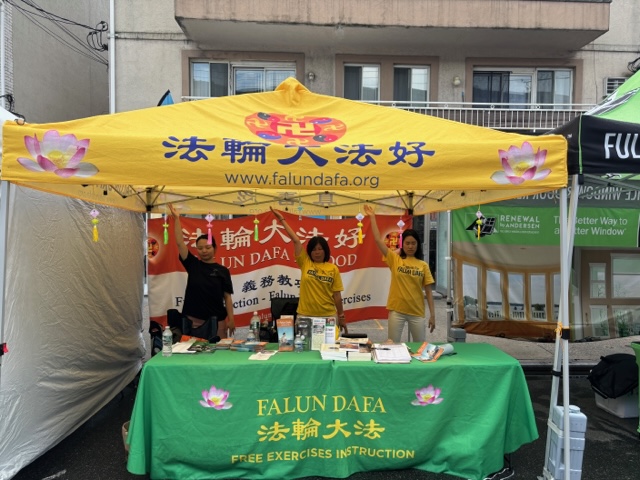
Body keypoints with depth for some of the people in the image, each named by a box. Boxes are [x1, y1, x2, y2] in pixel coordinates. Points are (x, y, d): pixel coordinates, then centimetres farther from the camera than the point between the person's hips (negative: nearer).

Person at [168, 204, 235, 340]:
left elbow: (227, 297, 0)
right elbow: (180, 243, -4)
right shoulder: (193, 265, 3)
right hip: (193, 319, 1)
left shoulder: (222, 270, 0)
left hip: (216, 320, -1)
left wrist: (231, 319, -6)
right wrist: (176, 219, -8)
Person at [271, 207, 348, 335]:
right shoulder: (305, 263, 1)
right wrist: (281, 219, 1)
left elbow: (337, 294, 2)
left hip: (328, 315, 0)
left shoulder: (333, 269, 0)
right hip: (305, 315, 1)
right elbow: (295, 240, -1)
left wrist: (341, 316, 4)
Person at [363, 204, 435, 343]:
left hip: (417, 312, 1)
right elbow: (378, 239, -7)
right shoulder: (395, 259, -1)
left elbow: (428, 291, 2)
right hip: (396, 310, -1)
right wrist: (372, 217, -8)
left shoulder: (423, 265, 2)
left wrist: (432, 314, -2)